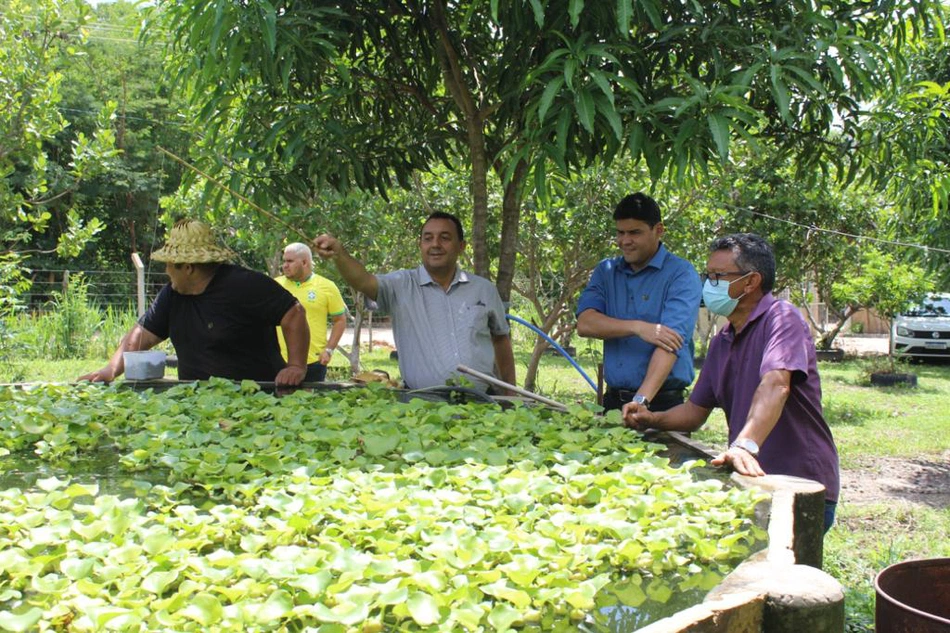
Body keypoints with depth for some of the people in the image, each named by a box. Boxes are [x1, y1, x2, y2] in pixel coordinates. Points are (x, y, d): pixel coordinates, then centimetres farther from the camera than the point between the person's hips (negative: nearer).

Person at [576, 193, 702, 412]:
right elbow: (585, 323, -5)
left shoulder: (681, 274, -6)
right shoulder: (605, 271, 10)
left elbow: (671, 340, -18)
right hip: (613, 400, 4)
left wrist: (641, 400, -29)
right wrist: (637, 327, -19)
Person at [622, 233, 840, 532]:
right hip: (752, 482, 8)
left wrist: (745, 445, -43)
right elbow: (696, 410, 18)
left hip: (801, 490, -8)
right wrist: (652, 419, 0)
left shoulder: (781, 318, -11)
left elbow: (775, 384, -29)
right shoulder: (722, 342, 15)